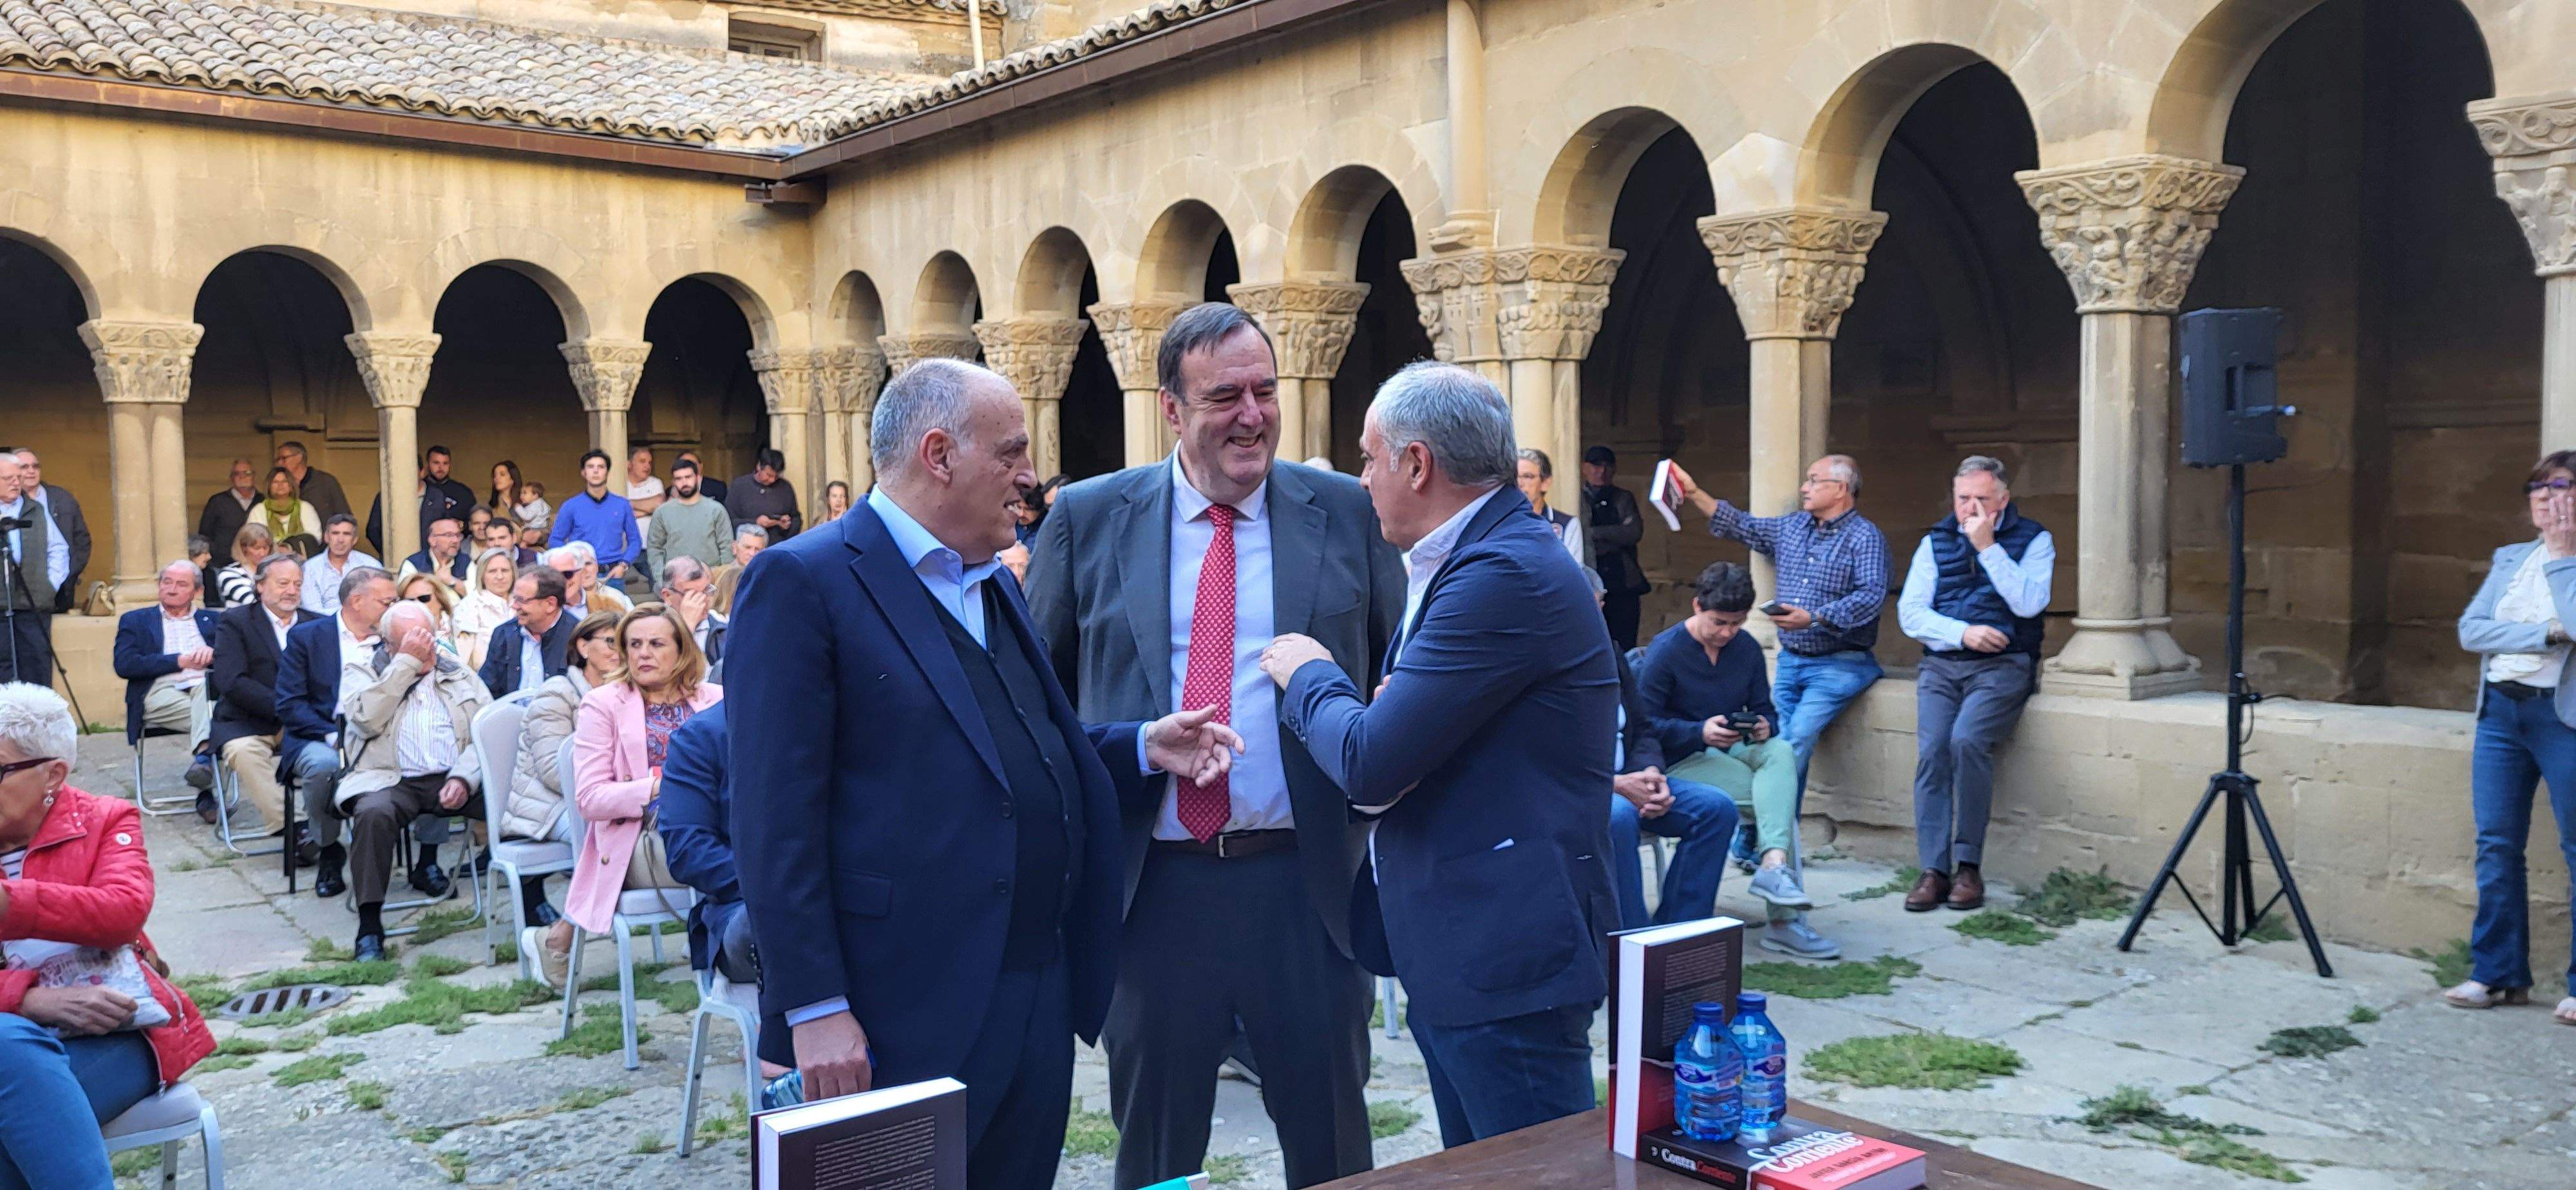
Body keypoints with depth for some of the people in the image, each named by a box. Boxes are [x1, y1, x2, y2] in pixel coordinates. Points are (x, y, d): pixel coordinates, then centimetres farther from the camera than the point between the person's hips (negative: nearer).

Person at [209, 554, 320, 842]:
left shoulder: (316, 624, 15)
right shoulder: (234, 621, 4)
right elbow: (231, 681, -11)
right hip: (247, 724, -2)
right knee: (242, 749, -36)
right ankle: (286, 826, -31)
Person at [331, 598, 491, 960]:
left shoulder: (461, 675, 18)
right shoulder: (361, 674, 12)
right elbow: (368, 719, -10)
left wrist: (463, 778, -13)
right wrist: (406, 663, -8)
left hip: (453, 781, 2)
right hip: (390, 781, -2)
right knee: (374, 813, -36)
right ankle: (369, 925, -27)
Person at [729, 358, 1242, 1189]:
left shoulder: (996, 586, 16)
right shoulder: (803, 582, -11)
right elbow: (775, 820, -15)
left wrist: (1143, 746, 4)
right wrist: (816, 1010, -19)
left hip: (1040, 995, 8)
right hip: (903, 1019, -8)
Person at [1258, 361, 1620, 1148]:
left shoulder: (1504, 574, -20)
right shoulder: (1480, 559, 14)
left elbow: (1368, 765, -22)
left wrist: (1310, 675, -4)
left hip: (1506, 956, -10)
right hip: (1454, 949, 10)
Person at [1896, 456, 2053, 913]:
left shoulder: (2033, 540, 6)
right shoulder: (1936, 542, 14)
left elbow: (2028, 603, -11)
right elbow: (1909, 612, 6)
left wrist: (1988, 547, -11)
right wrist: (1962, 633, -9)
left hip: (2002, 665, -3)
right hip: (1941, 664, 3)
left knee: (1967, 739, -29)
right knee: (1932, 749, -21)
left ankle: (1969, 866, -18)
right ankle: (1934, 870, -18)